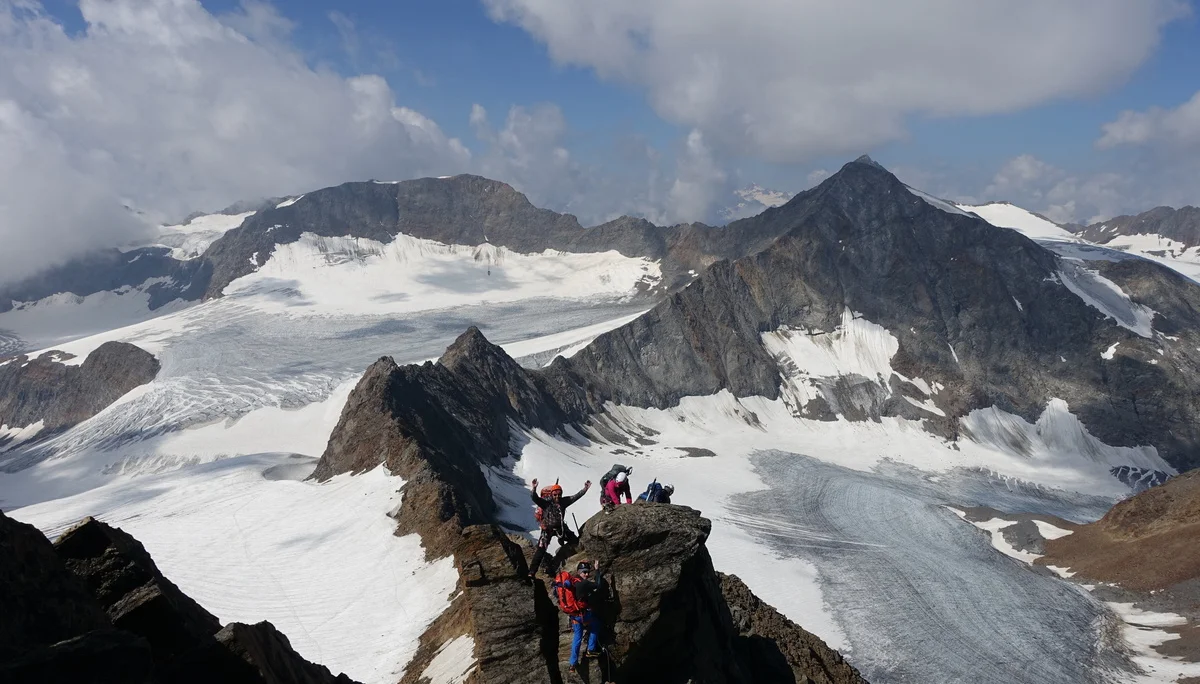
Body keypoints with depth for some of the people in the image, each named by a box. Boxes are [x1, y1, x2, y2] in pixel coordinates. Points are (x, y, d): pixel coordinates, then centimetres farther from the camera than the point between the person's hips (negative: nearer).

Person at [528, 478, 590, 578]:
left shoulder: (563, 501, -7)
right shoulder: (546, 503, -19)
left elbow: (576, 497, -2)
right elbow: (534, 498, -33)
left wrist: (585, 488, -7)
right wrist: (534, 488, -52)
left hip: (560, 527, 5)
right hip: (548, 528, -5)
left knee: (575, 541, 16)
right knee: (541, 550, -11)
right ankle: (532, 572, -8)